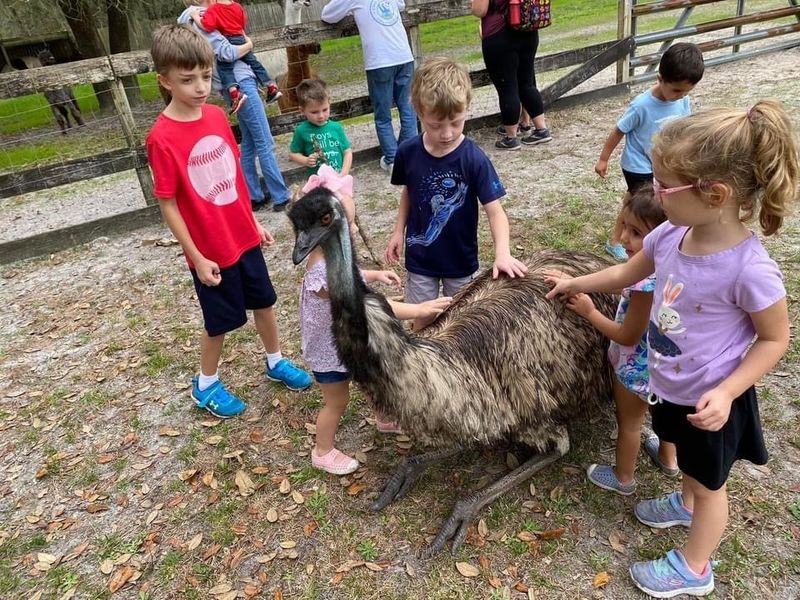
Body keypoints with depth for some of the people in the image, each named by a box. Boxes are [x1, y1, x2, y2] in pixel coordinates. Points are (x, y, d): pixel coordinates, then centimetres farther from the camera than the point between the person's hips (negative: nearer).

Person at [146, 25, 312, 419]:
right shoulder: (162, 138, -20)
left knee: (264, 301, 19)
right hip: (210, 249, -5)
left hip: (243, 237, 6)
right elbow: (168, 204, -15)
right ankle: (206, 385, 36)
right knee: (220, 321, 11)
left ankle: (275, 362, 43)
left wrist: (254, 222, 12)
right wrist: (197, 258, -14)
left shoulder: (218, 116, -2)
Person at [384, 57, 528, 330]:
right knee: (422, 322, 15)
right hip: (420, 258, 2)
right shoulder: (407, 153, -12)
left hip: (461, 259, -1)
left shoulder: (474, 159, -21)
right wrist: (398, 231, 5)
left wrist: (502, 252, -36)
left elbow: (495, 210, -23)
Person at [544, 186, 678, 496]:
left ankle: (623, 478, 41)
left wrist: (589, 312, -17)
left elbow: (627, 336, -27)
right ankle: (668, 458, 58)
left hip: (636, 367, -8)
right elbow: (618, 280, 4)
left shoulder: (647, 284, -39)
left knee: (628, 423, 17)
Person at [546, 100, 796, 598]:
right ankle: (687, 505, 64)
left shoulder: (750, 268, -33)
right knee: (689, 460, 34)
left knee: (708, 482, 20)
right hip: (669, 385, 6)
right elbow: (628, 273, 7)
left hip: (710, 401, -6)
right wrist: (576, 284, 14)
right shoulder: (670, 235, -14)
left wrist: (726, 392, -26)